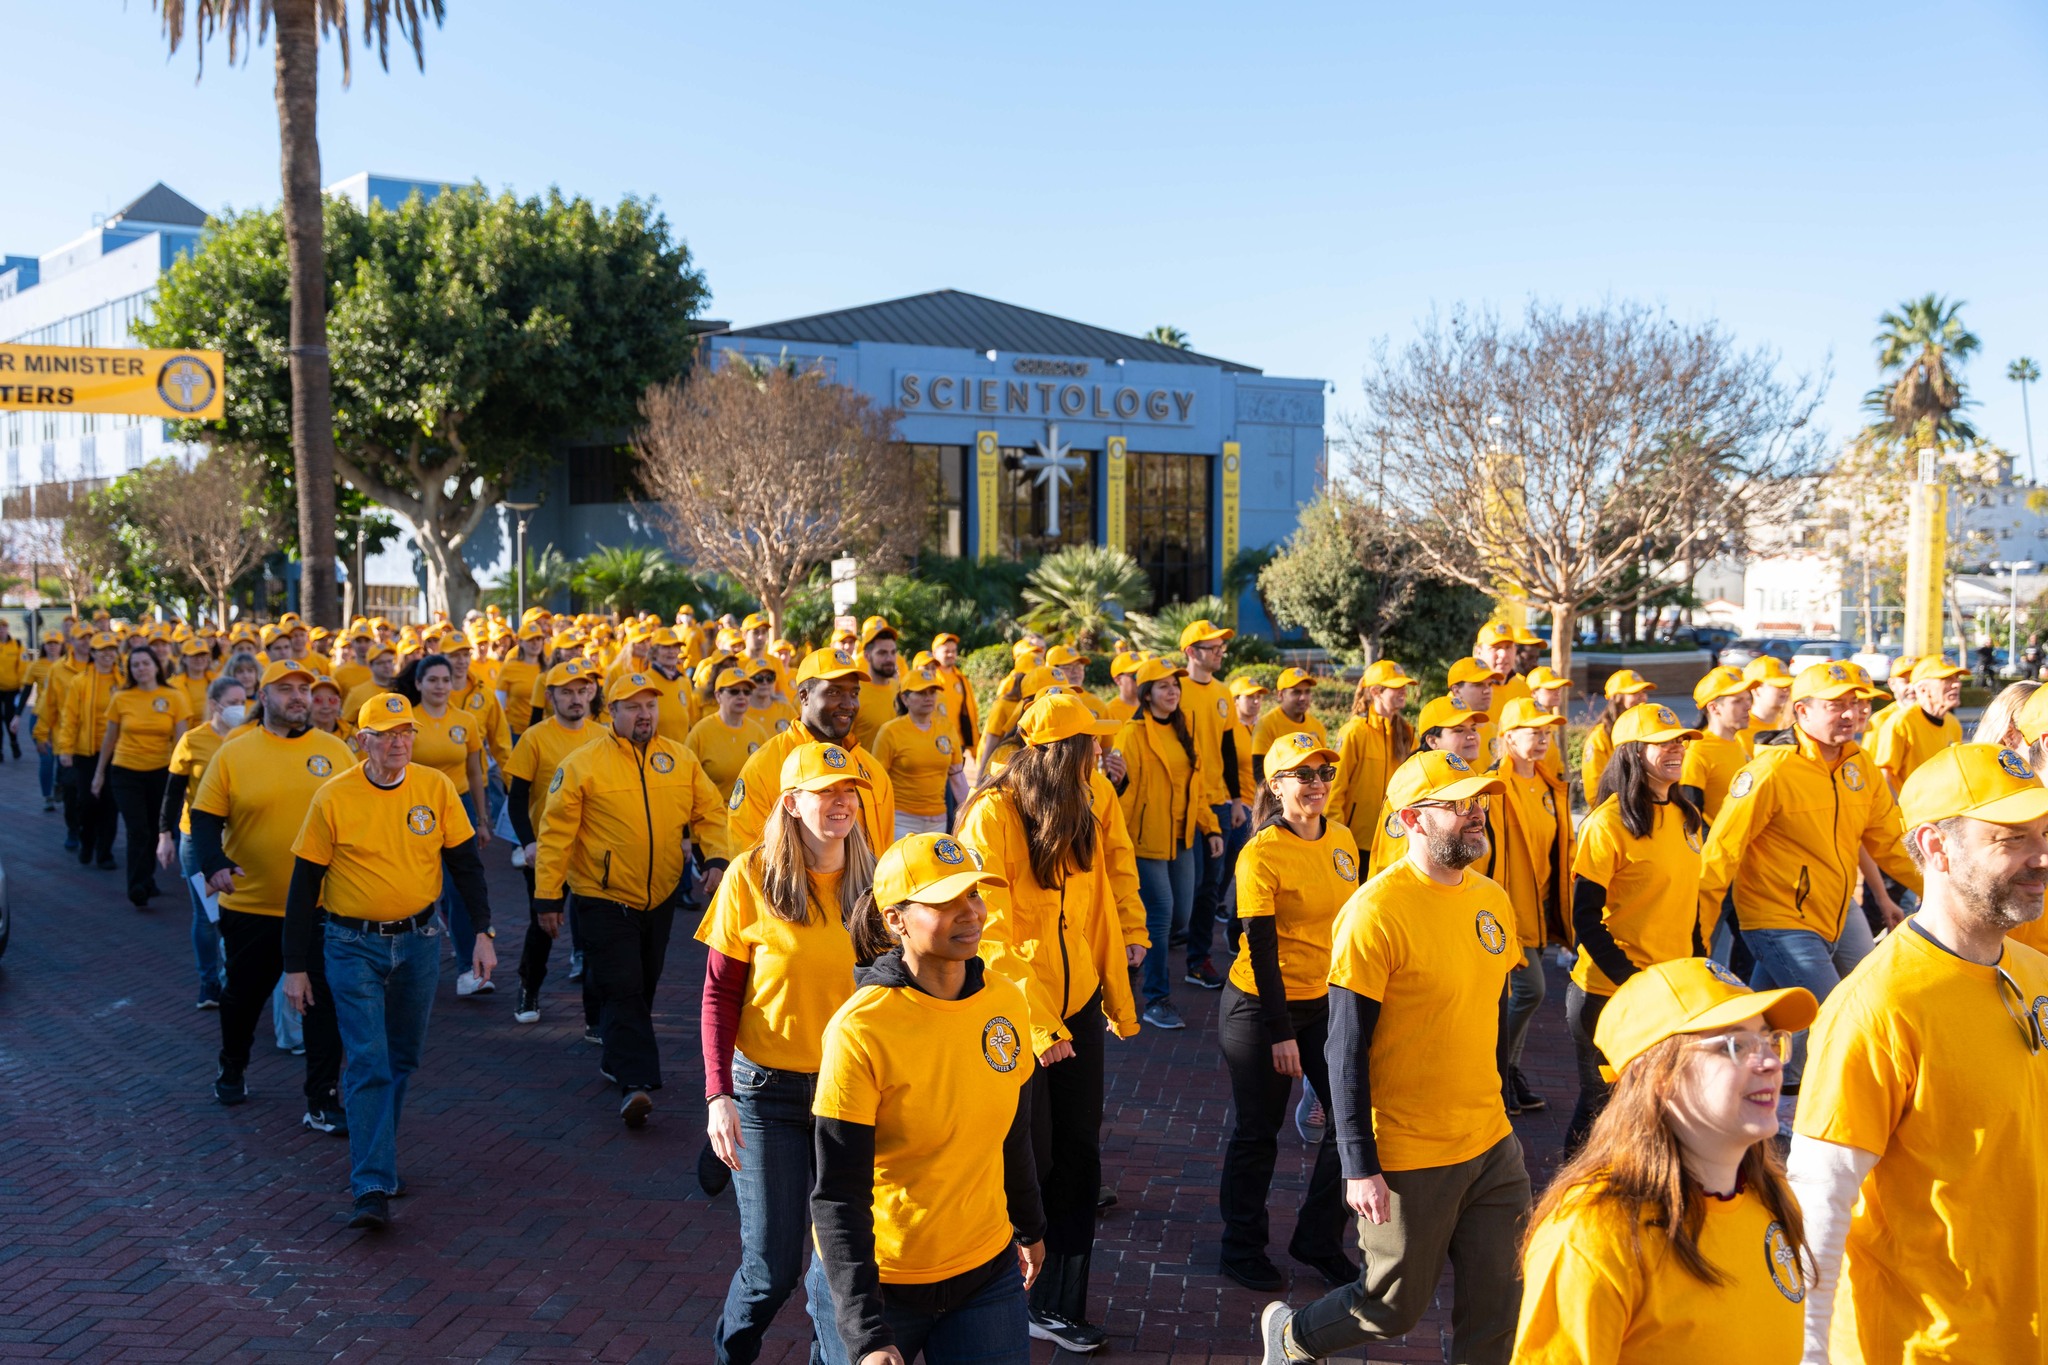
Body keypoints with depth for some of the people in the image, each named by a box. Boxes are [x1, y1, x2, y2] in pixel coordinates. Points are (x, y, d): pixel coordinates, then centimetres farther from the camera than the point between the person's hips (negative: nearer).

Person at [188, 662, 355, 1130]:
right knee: (243, 994, 19)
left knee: (323, 1004, -1)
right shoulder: (233, 753, -2)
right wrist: (214, 864, -19)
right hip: (250, 904, 0)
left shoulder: (336, 752, 1)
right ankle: (232, 1069, 46)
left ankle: (322, 1102, 9)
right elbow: (205, 816, -3)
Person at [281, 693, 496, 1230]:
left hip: (419, 943, 3)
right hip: (353, 947, -3)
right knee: (367, 1063, -10)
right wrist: (296, 967, -3)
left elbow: (466, 863, 4)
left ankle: (377, 1157, 33)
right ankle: (372, 1188, -10)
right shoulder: (333, 798, -10)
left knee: (402, 1060, 14)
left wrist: (483, 932, -3)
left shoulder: (436, 787, -4)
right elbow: (304, 886, -3)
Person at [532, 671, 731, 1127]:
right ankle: (636, 1083, -12)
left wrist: (717, 857, -14)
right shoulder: (583, 764, -10)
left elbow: (710, 812, 4)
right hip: (605, 899, -5)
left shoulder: (682, 759, 2)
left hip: (660, 897, 5)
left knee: (642, 987, 17)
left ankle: (618, 1060, 37)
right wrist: (547, 895, -10)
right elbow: (556, 833, -9)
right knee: (622, 990, -10)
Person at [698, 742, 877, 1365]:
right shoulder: (751, 876, -8)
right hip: (768, 1088, -2)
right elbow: (720, 993, -5)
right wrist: (718, 1095, -13)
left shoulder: (870, 881, 1)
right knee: (772, 1266, 3)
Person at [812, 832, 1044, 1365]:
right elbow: (838, 1197, -21)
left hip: (987, 1272, 4)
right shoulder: (860, 1030, -22)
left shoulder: (1006, 1001, -5)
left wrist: (1030, 1226, 24)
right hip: (880, 1280, -4)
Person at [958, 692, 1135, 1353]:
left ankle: (1057, 1305, 21)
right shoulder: (992, 814, -14)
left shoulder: (1079, 816, 9)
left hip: (1076, 1005, 6)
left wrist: (1120, 1001, 10)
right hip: (1015, 1017, -6)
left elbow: (1098, 911, 11)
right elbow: (992, 931, -19)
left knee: (1077, 1155, 8)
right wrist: (1035, 1022, -24)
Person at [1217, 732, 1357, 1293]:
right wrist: (1281, 1033, -18)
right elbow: (1261, 948, -17)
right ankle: (1242, 1248, 28)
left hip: (1326, 1001, 6)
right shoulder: (1262, 853, -16)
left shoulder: (1343, 840, 3)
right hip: (1261, 1007, -6)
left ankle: (1318, 1240, 23)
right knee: (1257, 1131, 8)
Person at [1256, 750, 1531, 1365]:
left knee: (1498, 1304, 11)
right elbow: (1346, 1051, -17)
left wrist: (1492, 1109, 18)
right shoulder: (1377, 912, -20)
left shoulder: (1492, 899, 3)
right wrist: (1360, 1168, -17)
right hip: (1410, 1157, -6)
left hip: (1492, 1144, 7)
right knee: (1396, 1305, 9)